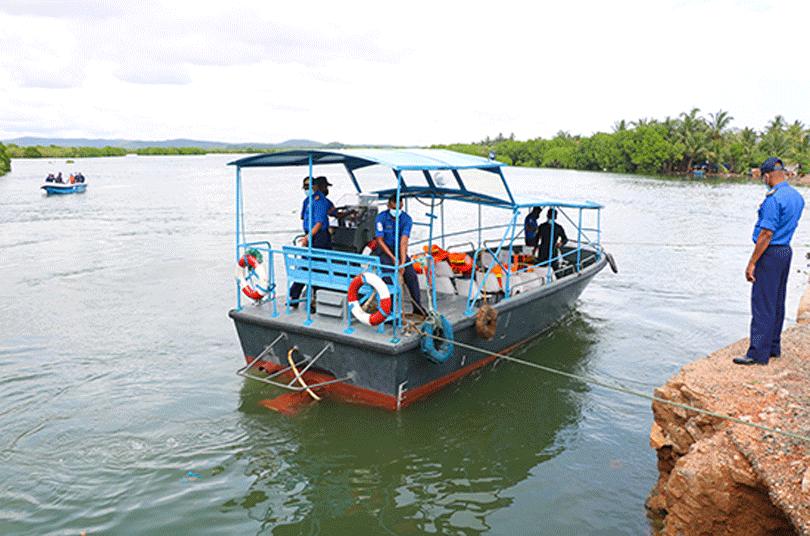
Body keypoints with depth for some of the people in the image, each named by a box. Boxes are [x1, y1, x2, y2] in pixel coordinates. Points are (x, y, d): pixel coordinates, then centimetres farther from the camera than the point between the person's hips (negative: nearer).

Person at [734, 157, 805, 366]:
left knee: (762, 304, -6)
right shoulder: (797, 197, 10)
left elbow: (766, 234, -21)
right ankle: (774, 347, 25)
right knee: (777, 303, 16)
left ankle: (758, 354, -4)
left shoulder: (774, 199, -19)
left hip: (770, 254, -9)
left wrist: (752, 262, -18)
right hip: (786, 251, 9)